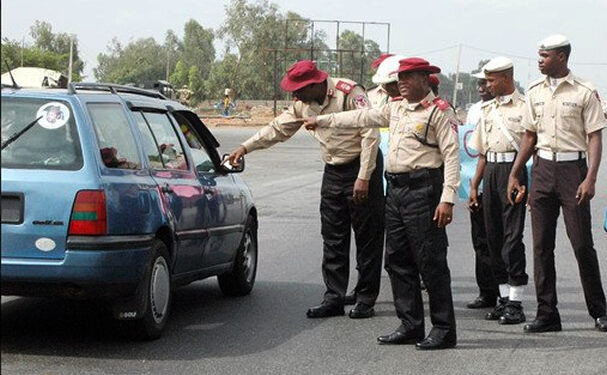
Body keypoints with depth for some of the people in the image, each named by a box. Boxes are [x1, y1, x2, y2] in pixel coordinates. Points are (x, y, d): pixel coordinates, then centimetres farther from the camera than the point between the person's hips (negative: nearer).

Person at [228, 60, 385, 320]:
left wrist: (363, 178, -21)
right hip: (333, 172, 7)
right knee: (332, 239, 5)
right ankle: (334, 298, 8)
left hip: (361, 168, -7)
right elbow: (279, 128, 15)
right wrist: (246, 147, 8)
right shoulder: (304, 104, 4)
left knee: (367, 237, -2)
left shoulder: (349, 93, -18)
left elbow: (370, 135, -19)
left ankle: (365, 300, 3)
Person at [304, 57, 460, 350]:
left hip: (423, 191, -9)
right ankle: (410, 326, 17)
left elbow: (451, 155, -12)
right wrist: (322, 121, 31)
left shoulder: (439, 111, -6)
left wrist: (447, 198, -19)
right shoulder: (396, 109, 18)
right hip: (395, 190, 9)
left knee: (431, 262, -7)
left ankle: (444, 330, -1)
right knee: (397, 261, 10)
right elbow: (362, 117, 29)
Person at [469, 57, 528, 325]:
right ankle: (504, 298, 15)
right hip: (490, 172, 7)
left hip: (513, 169, -7)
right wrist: (474, 185, 17)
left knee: (512, 235, -9)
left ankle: (516, 302, -5)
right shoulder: (487, 109, 17)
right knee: (493, 235, 7)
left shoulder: (524, 107, -3)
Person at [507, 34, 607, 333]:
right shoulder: (534, 92, 11)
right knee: (542, 245, 3)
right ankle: (547, 314, 9)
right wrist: (514, 174, 13)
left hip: (573, 168, -5)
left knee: (582, 244, -3)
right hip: (543, 168, 5)